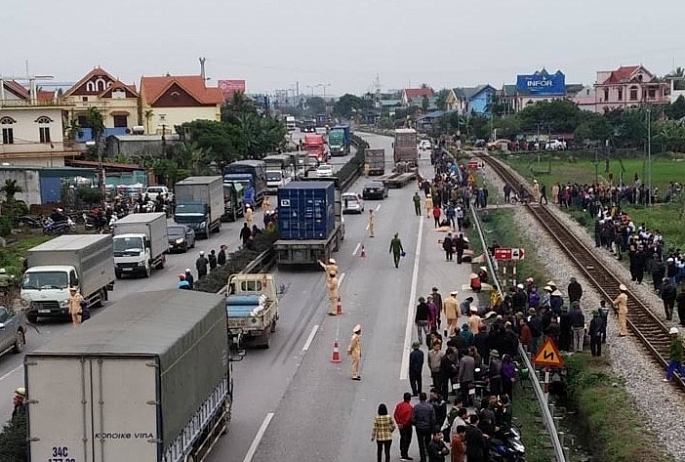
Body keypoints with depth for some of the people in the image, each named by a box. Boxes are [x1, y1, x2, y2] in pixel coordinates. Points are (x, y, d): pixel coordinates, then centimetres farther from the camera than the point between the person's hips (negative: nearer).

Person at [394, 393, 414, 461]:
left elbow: (395, 415, 0)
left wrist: (398, 422, 0)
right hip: (407, 426, -7)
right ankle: (404, 456, 4)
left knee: (402, 438, 23)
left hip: (400, 425, 7)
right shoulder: (410, 407, -22)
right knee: (407, 440, 3)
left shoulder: (399, 405, -3)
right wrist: (404, 424, -11)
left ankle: (402, 453, 33)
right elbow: (409, 418, -26)